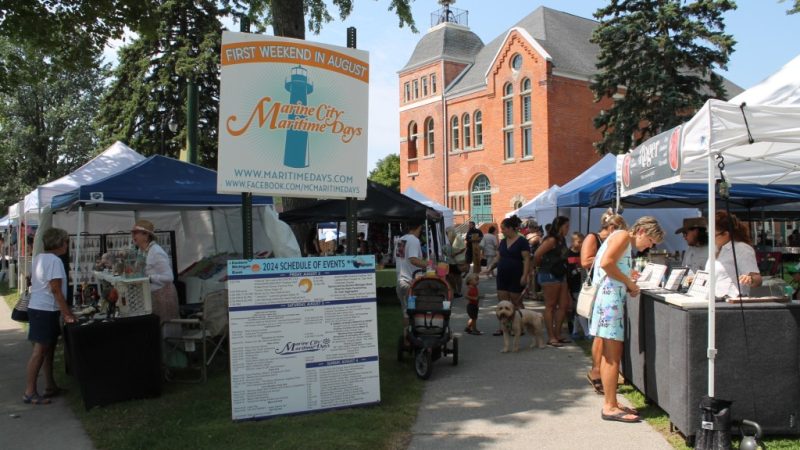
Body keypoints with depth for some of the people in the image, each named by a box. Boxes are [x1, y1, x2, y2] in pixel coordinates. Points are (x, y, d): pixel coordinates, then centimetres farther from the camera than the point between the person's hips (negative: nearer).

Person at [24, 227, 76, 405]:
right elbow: (56, 290, -19)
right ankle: (29, 392, 0)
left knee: (48, 349, 15)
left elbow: (34, 282, 17)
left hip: (37, 307, 10)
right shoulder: (55, 261, -16)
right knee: (39, 351, -5)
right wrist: (68, 314, -16)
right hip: (45, 310, -10)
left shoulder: (38, 258, 11)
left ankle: (50, 386, 23)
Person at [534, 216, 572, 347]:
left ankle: (557, 335, 20)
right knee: (550, 306, -2)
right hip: (549, 275, -9)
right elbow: (537, 255, -22)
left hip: (560, 275, 9)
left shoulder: (562, 240, 12)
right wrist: (539, 266, -4)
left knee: (564, 305, 10)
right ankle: (551, 338, 5)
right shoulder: (552, 240, -15)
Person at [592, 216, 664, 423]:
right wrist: (629, 282, -10)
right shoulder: (623, 236, -5)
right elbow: (606, 263, -19)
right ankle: (610, 407, -4)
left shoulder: (627, 244, 25)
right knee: (613, 355, -8)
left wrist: (629, 285, 5)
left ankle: (609, 403, 18)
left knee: (610, 355, 12)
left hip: (613, 298, 10)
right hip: (610, 296, -10)